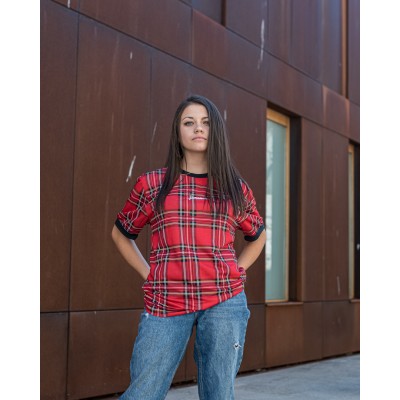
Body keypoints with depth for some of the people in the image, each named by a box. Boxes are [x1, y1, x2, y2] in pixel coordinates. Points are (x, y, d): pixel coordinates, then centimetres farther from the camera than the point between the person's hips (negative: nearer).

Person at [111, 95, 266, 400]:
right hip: (166, 303, -1)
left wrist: (234, 272, 11)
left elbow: (258, 236, 27)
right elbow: (121, 234, 19)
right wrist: (148, 274, 6)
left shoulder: (236, 188, 10)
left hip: (225, 303, 1)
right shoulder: (152, 184, 6)